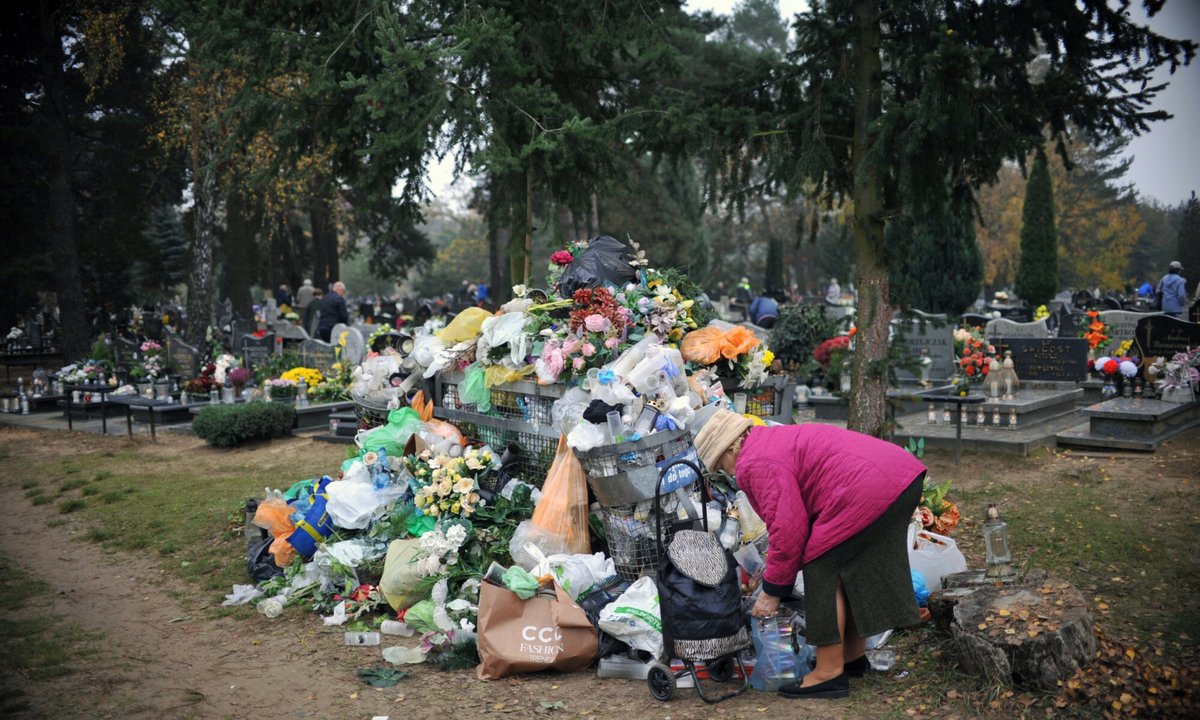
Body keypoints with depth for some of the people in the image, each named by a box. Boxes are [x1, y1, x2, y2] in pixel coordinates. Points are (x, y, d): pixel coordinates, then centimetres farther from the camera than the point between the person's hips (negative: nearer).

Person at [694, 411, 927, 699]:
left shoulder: (754, 463, -7)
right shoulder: (774, 440, 25)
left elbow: (787, 529, -10)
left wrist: (772, 590, 1)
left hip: (869, 489, -11)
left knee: (825, 570, -1)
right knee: (853, 570, 22)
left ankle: (829, 674, 4)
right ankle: (854, 656, 35)